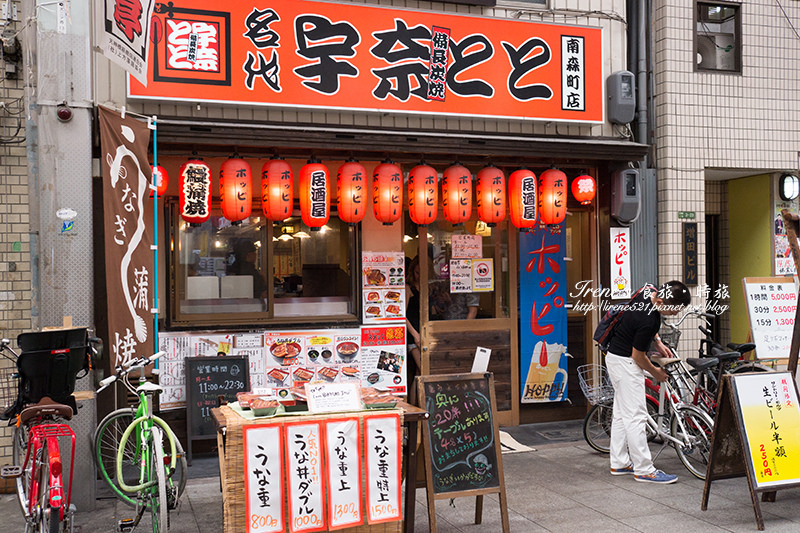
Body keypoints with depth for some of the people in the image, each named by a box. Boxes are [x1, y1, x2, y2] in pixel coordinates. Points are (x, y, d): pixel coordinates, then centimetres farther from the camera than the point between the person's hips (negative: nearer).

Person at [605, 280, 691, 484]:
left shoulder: (650, 292, -5)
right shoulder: (648, 320, -32)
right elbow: (638, 356, -18)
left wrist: (658, 342, 6)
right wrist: (656, 372, -1)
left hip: (616, 357, 10)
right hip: (625, 362, -10)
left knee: (621, 412, 14)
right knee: (635, 415, -6)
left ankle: (619, 463, 21)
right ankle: (644, 470, -2)